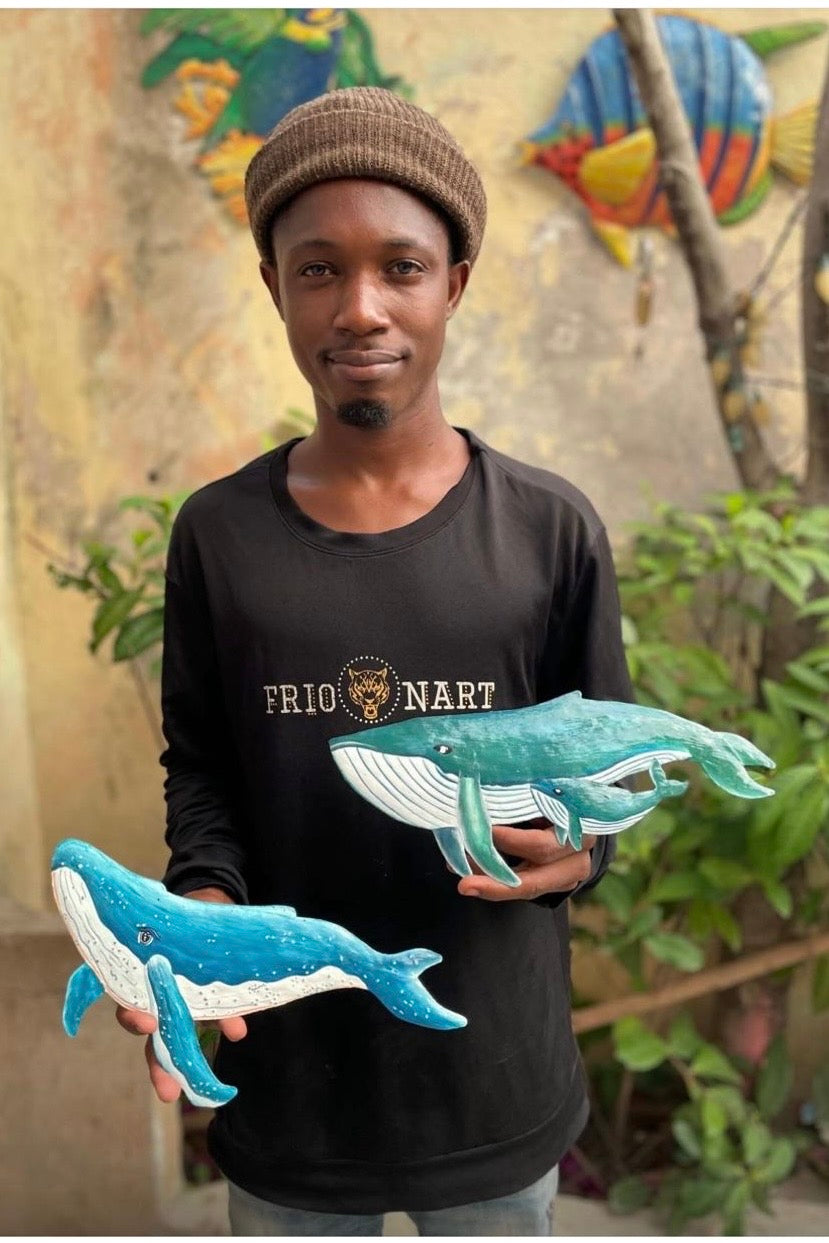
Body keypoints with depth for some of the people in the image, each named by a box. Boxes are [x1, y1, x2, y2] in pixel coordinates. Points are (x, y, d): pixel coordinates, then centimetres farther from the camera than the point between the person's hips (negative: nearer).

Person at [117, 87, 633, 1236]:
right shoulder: (216, 534, -5)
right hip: (283, 1076, 1)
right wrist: (205, 899, -15)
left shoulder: (551, 530, -8)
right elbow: (200, 765, 3)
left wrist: (575, 848, -22)